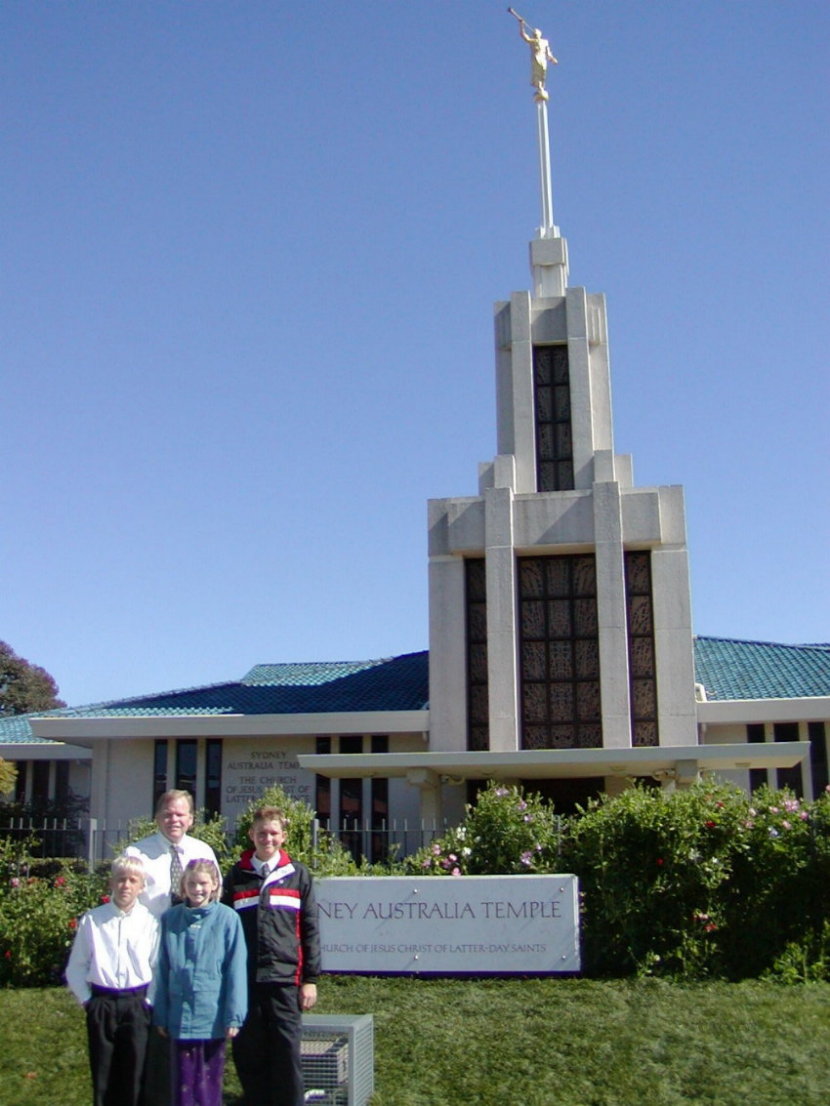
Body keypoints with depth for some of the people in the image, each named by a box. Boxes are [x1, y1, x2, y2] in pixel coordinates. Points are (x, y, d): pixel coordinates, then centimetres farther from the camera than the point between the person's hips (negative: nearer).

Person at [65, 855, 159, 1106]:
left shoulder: (150, 922, -3)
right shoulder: (92, 920, -3)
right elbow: (75, 967, 5)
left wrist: (149, 1002, -4)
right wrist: (86, 1000, 0)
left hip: (137, 1004, 0)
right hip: (101, 1004, 1)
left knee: (134, 1076, 6)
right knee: (103, 1077, 8)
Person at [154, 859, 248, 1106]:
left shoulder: (227, 919, -6)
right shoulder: (170, 918, 0)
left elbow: (236, 970, -5)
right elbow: (162, 970, 6)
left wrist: (234, 1016, -8)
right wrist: (161, 1015, 6)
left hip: (214, 1018, -1)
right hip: (181, 1017, 1)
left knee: (210, 1082, 11)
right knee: (183, 1084, 7)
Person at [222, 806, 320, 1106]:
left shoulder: (298, 875, 7)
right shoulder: (237, 875, 9)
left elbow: (309, 930, 7)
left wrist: (310, 978, 2)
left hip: (284, 979, -1)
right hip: (244, 980, 1)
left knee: (287, 1053, -2)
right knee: (248, 1054, 5)